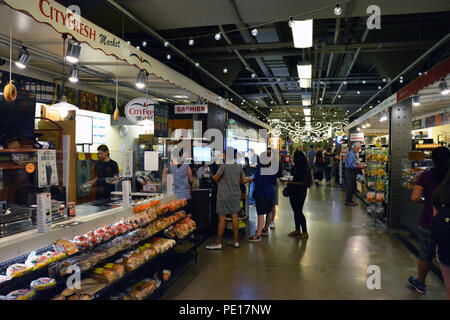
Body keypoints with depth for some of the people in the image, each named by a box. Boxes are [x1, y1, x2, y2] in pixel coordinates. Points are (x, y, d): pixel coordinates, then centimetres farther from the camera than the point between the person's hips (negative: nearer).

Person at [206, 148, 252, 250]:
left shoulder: (223, 166, -16)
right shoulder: (239, 167, 1)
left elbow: (216, 179, -8)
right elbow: (244, 181, 5)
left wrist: (213, 177, 14)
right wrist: (249, 180, 27)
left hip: (224, 195, -6)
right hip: (235, 195, 6)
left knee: (222, 218, 0)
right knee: (234, 216, 12)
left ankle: (218, 243, 7)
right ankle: (235, 241, 19)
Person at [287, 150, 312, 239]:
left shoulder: (304, 168, -16)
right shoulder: (294, 167, 7)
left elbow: (305, 182, -19)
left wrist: (293, 183, -22)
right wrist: (289, 181, 2)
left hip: (300, 192, -8)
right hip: (293, 191, 8)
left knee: (299, 211, -4)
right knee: (295, 211, 13)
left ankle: (305, 232, 7)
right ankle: (297, 230, 25)